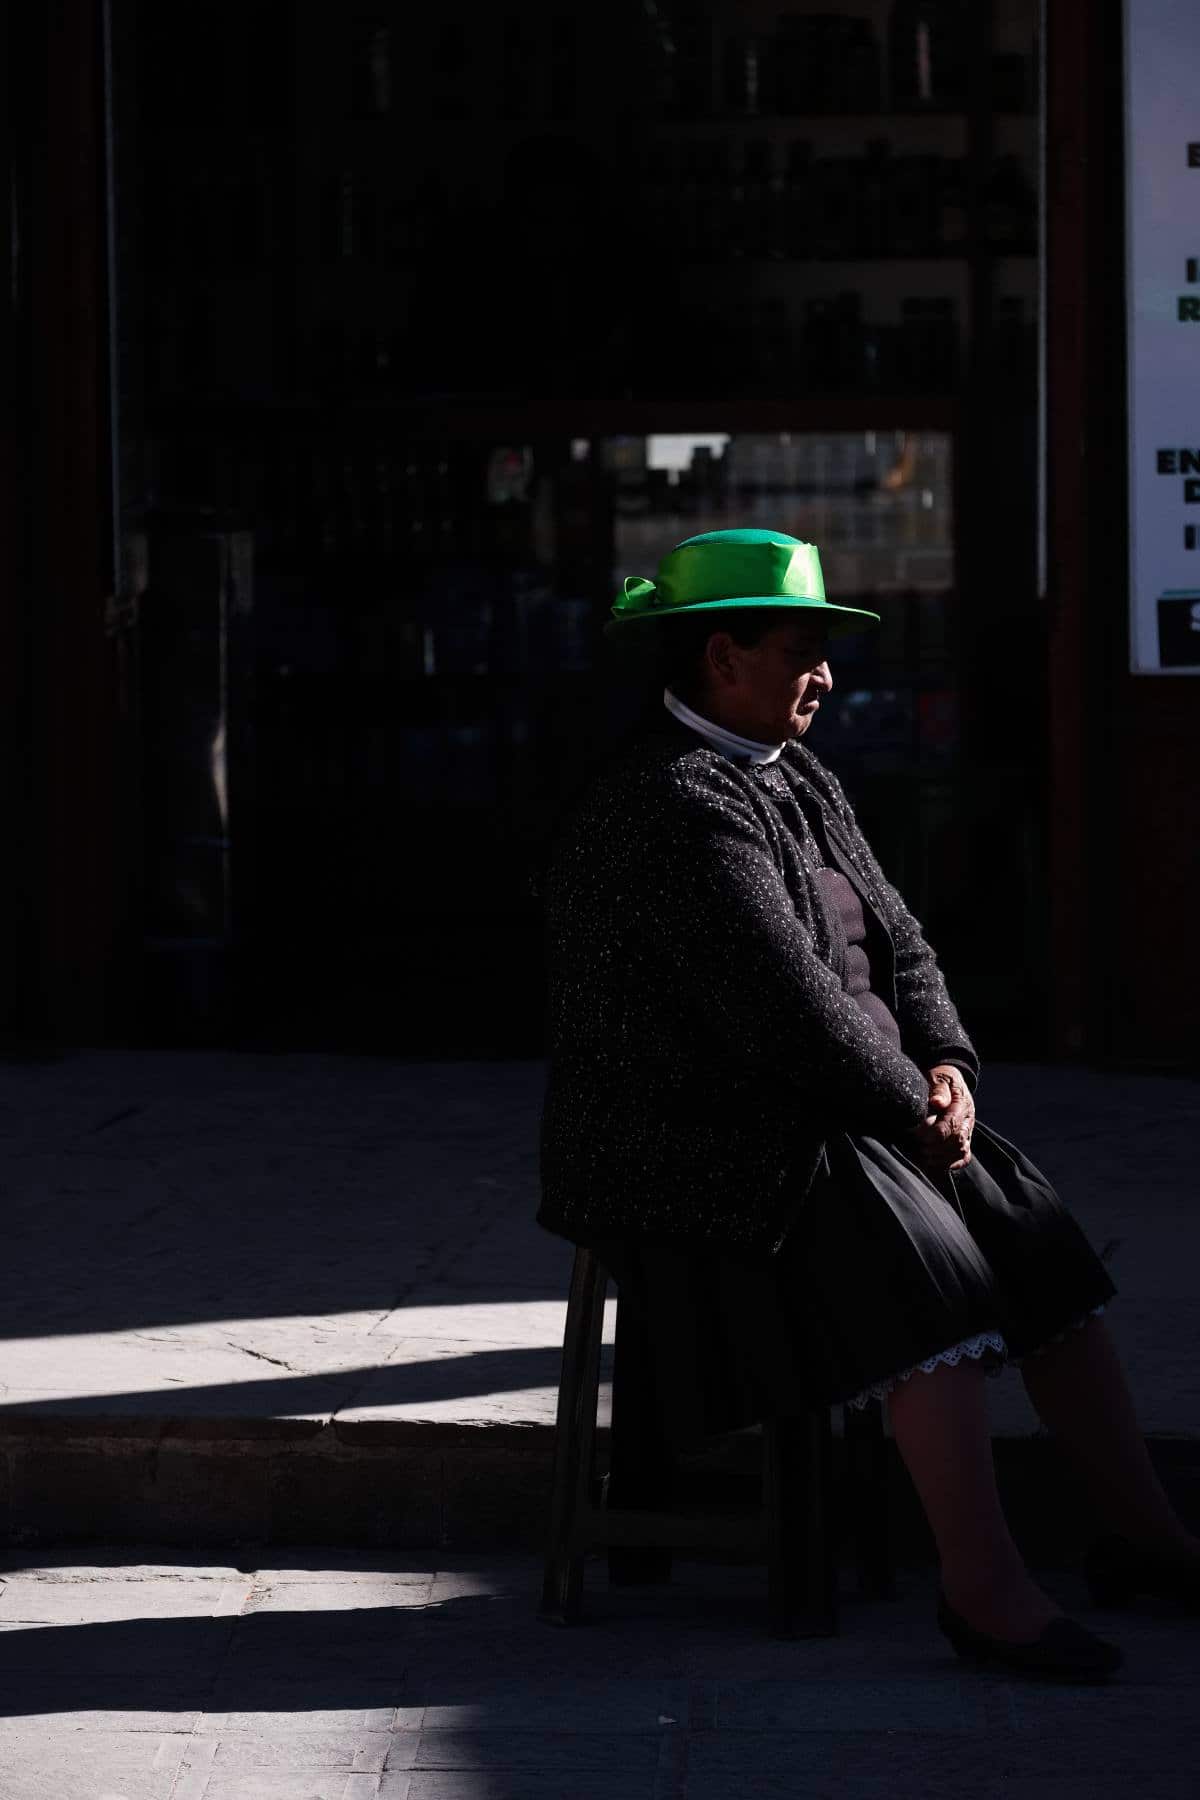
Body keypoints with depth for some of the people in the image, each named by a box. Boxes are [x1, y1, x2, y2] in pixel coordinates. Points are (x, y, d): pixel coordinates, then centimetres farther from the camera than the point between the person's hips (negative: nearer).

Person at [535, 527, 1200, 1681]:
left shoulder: (801, 784, 14)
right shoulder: (676, 807, -19)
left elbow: (894, 940, 15)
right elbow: (784, 1005, -24)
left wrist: (946, 1063, -4)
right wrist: (913, 1111, -14)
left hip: (837, 1128, 10)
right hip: (700, 1160, -10)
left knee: (1038, 1238, -2)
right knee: (922, 1253, -30)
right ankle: (983, 1588, -28)